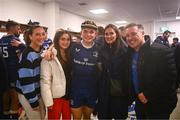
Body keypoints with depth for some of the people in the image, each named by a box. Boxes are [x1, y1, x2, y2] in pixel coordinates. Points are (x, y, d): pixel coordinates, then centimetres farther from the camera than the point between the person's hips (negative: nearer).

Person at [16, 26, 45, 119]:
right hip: (28, 95, -7)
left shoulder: (42, 51, 0)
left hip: (39, 92, 7)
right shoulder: (27, 55, -23)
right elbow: (26, 81, -23)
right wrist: (34, 102, -18)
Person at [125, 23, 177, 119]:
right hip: (140, 102, 6)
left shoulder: (161, 50, -18)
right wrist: (134, 95, 4)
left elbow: (169, 77, -23)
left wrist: (148, 95, -20)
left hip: (158, 104, -6)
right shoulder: (130, 53, 3)